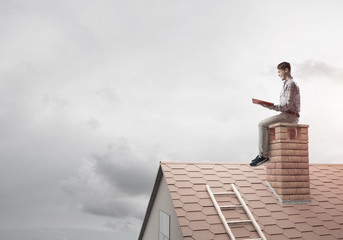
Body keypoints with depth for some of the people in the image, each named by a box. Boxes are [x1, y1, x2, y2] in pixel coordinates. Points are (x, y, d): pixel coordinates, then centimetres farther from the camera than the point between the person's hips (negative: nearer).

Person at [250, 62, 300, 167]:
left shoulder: (290, 84, -9)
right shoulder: (289, 83, 24)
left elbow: (288, 105, -19)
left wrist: (270, 107, -18)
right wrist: (271, 106, 11)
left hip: (289, 116, -11)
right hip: (288, 116, 11)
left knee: (262, 124, -18)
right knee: (264, 125, 16)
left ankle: (263, 155, -17)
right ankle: (263, 153, 10)